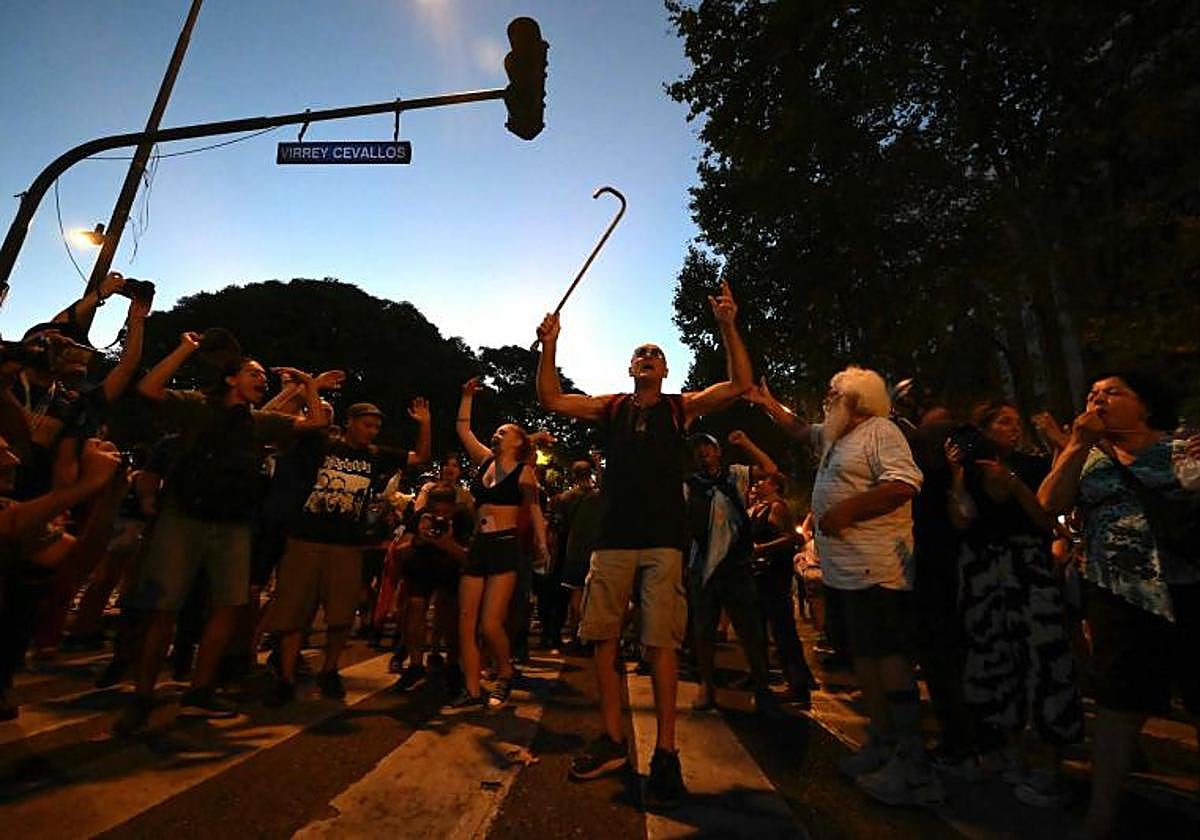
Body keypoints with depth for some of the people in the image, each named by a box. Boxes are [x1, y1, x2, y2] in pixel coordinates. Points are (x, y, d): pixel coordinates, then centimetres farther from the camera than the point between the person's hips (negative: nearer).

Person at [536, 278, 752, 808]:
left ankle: (665, 752, 9)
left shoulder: (680, 407, 9)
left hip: (663, 538, -3)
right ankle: (613, 742, 21)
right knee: (603, 638, 5)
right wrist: (550, 345, -1)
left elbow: (740, 385, -2)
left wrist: (728, 326, -11)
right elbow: (550, 398, 9)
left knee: (661, 642, -3)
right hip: (613, 536, 3)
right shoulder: (611, 408, 14)